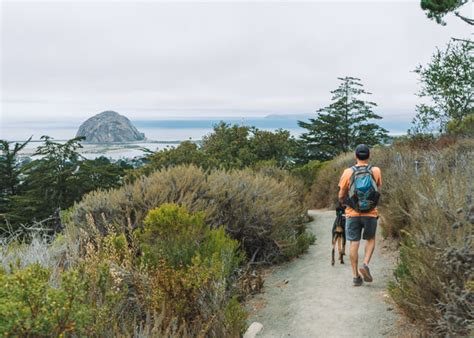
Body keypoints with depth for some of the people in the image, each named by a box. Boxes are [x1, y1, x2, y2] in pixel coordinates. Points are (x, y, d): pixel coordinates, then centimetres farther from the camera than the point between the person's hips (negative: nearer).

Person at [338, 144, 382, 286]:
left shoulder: (348, 172, -7)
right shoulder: (376, 171, -5)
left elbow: (341, 196, -1)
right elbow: (378, 191, 5)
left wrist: (343, 202, 21)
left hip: (352, 214, 0)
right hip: (370, 213, 0)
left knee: (354, 243, 6)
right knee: (370, 239, 19)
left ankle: (355, 276, 9)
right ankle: (365, 265, 0)